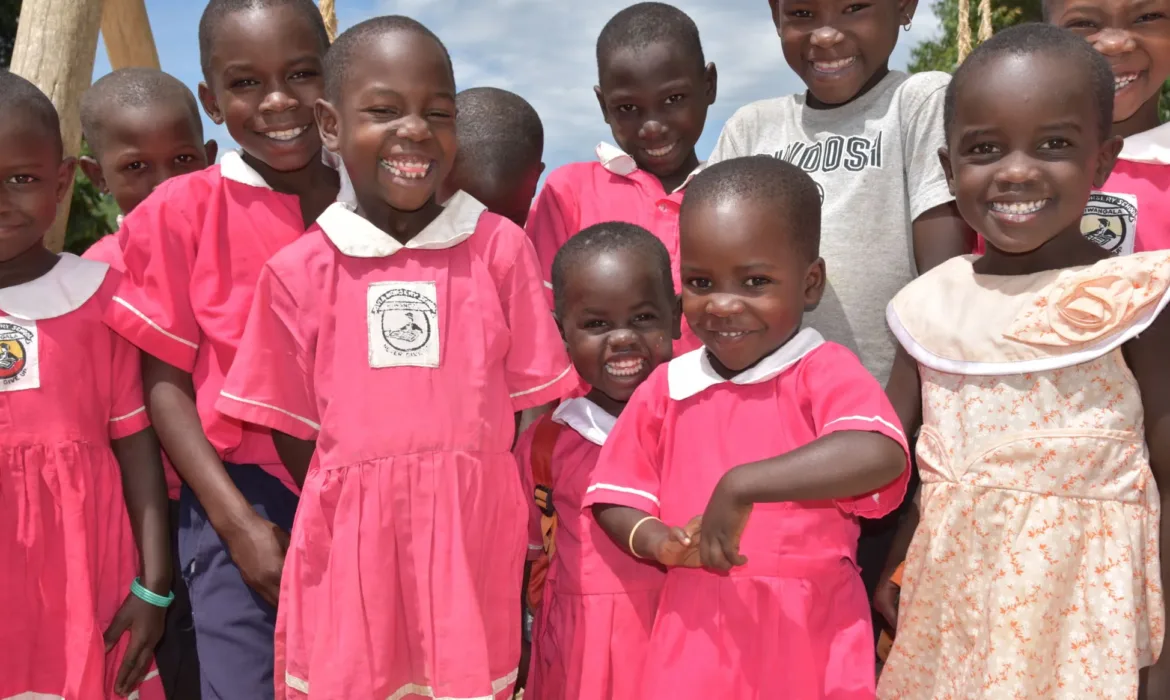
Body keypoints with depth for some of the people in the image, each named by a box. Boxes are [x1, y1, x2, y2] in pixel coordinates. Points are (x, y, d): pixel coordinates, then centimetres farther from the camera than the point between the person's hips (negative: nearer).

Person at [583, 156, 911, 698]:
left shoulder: (825, 371, -11)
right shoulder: (665, 388, 1)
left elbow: (882, 456, -32)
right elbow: (613, 500, 7)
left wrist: (741, 487, -33)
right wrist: (659, 541, -14)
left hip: (808, 637, -3)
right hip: (695, 635, 3)